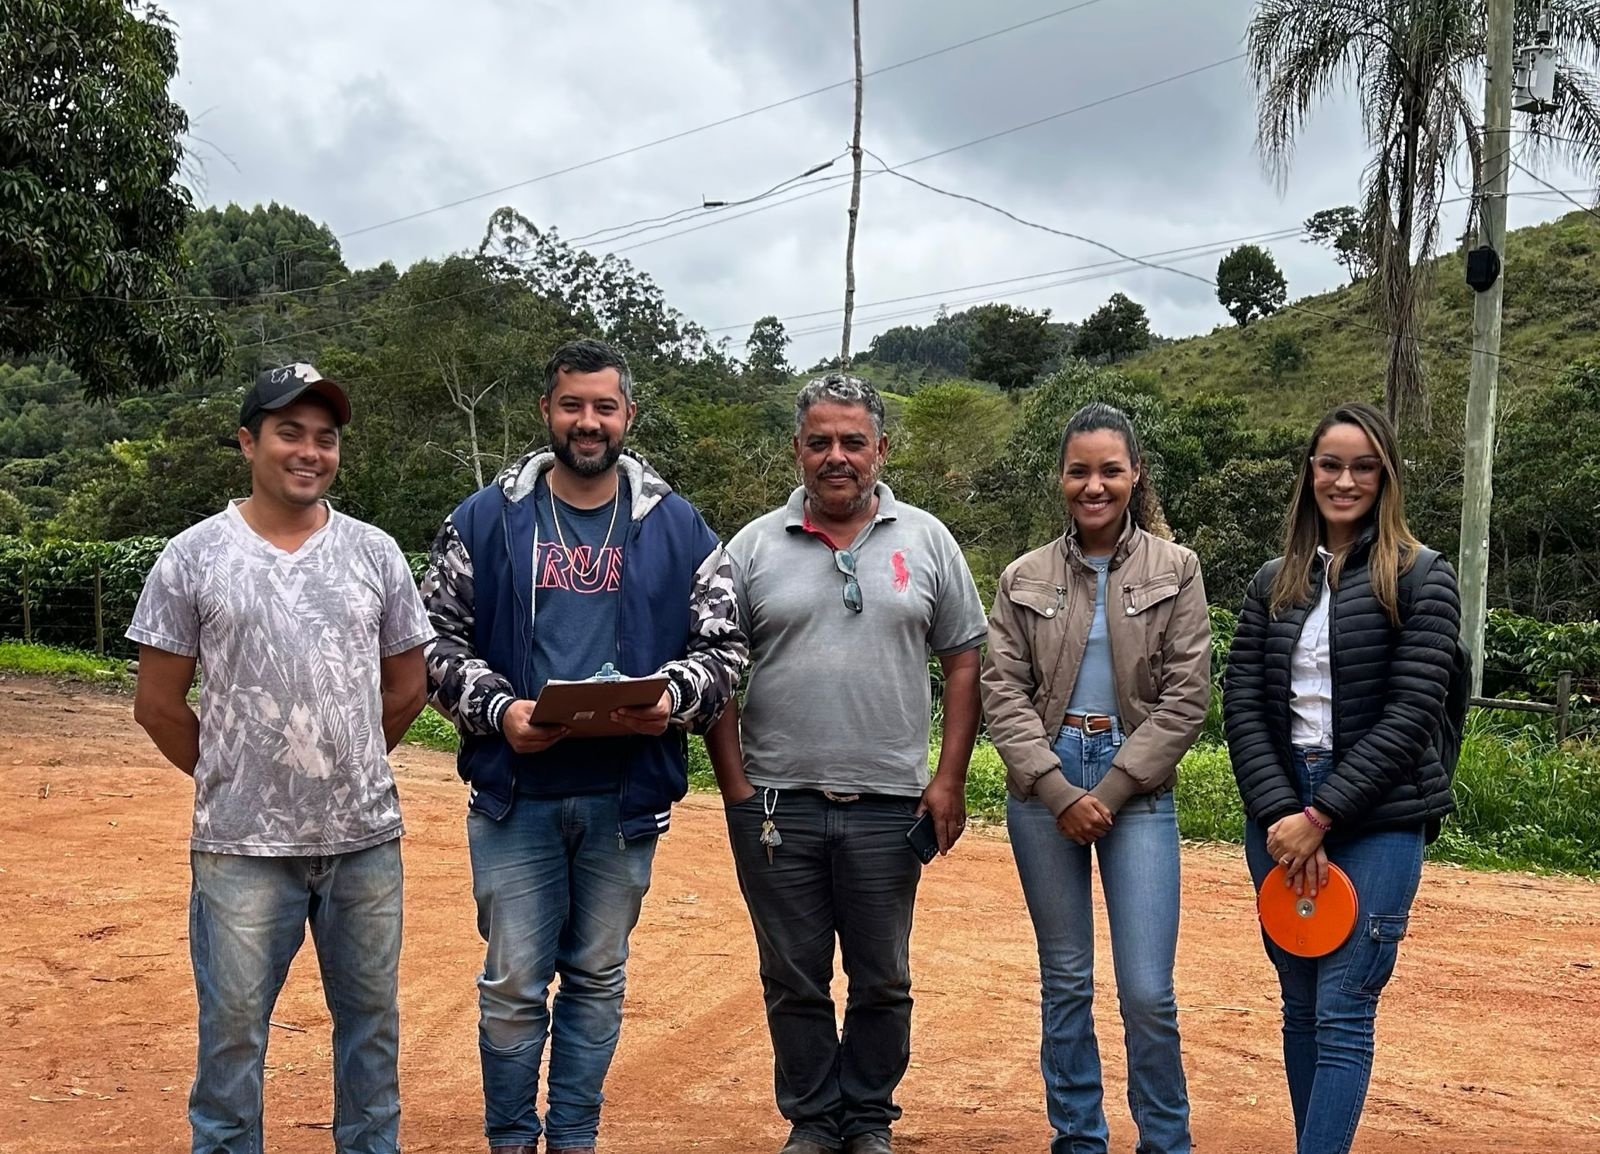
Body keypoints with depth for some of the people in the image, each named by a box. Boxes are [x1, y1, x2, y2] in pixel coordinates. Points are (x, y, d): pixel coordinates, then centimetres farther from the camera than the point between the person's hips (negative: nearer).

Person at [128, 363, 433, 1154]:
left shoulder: (375, 553, 3)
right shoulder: (193, 557, -3)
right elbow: (158, 705, 1)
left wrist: (345, 767, 11)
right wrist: (231, 779, 5)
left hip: (367, 837, 3)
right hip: (244, 845, -2)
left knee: (371, 1018, 15)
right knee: (232, 1028, 7)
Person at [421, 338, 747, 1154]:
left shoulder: (677, 528, 4)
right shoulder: (485, 520, 1)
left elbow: (724, 645, 6)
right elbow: (438, 638, 2)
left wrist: (675, 698, -14)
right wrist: (496, 710, -14)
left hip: (625, 797, 1)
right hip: (515, 792, -1)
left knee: (598, 978, 12)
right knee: (512, 984, 5)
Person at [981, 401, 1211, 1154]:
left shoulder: (1176, 570, 2)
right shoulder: (1024, 578, 5)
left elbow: (1185, 698, -3)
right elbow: (1001, 692, 0)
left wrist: (1108, 792, -9)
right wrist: (1058, 791, -11)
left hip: (1137, 792, -1)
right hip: (1043, 790, 2)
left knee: (1148, 992, -5)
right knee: (1065, 984, 10)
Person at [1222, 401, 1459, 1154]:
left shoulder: (1422, 578, -2)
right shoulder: (1273, 583, 10)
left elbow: (1411, 714, -10)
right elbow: (1241, 704, 3)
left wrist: (1321, 816, -13)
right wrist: (1280, 815, -10)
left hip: (1377, 821, -4)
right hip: (1280, 819, 4)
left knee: (1343, 1018, -7)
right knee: (1301, 1010, 10)